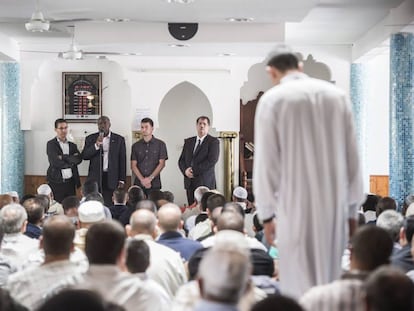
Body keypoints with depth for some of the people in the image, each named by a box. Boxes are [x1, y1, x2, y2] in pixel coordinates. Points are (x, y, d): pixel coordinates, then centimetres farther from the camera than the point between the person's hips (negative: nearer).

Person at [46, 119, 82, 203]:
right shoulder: (51, 144, 0)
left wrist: (64, 157, -17)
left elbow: (79, 159, -5)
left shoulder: (72, 145, 14)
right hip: (56, 182, -4)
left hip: (70, 182, 4)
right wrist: (71, 162, -4)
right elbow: (55, 162, -13)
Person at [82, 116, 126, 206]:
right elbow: (84, 156, 0)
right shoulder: (90, 139, 9)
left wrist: (121, 180, 1)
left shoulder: (119, 139, 6)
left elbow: (122, 161, 6)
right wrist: (96, 145, -14)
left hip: (111, 179, -1)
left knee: (109, 205, -5)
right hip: (95, 178, 1)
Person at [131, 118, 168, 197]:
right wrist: (142, 179, -9)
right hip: (138, 184, 2)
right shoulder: (136, 146, 11)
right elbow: (133, 165, 5)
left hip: (154, 184, -2)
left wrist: (150, 178, -10)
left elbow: (162, 164, 0)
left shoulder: (160, 144, 6)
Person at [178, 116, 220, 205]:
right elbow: (181, 160, 15)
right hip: (189, 182, 5)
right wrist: (185, 171, -6)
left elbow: (212, 161, -12)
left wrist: (194, 170, -12)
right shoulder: (188, 141, 17)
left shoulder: (213, 141, 0)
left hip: (205, 182, -5)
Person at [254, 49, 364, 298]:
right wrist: (352, 208, 13)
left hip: (295, 204, -4)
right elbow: (352, 158, 8)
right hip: (335, 203, 4)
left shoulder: (273, 99, -4)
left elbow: (266, 161, -6)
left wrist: (267, 212, 1)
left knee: (300, 284, 1)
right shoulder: (337, 95, 7)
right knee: (329, 281, 13)